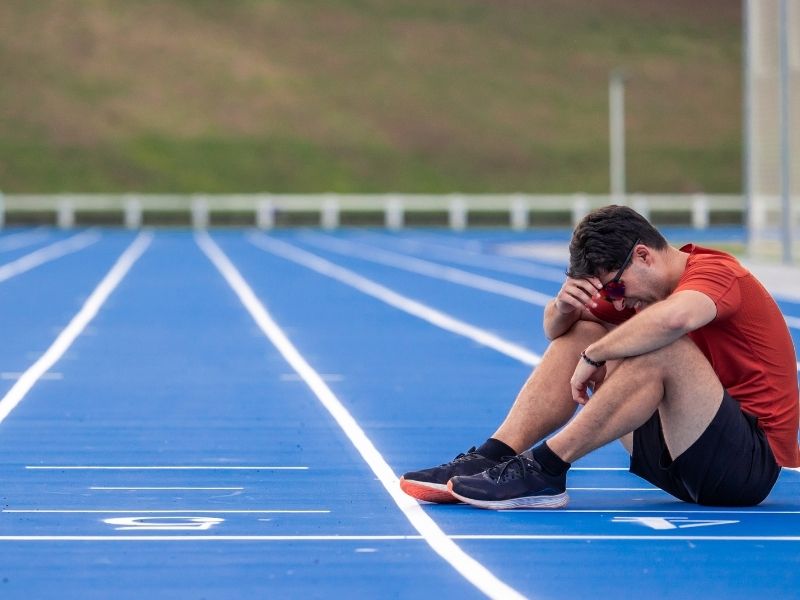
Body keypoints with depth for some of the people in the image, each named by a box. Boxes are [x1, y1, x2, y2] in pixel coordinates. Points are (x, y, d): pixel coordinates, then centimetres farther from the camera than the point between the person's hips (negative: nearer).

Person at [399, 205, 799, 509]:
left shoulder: (715, 272, -16)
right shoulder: (636, 289, 9)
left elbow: (673, 317, -40)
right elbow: (555, 329, 12)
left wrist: (594, 357, -27)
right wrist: (563, 306, -12)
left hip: (752, 460, -8)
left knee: (663, 347, -32)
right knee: (578, 332, 4)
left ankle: (544, 470, -28)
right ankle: (492, 458, -11)